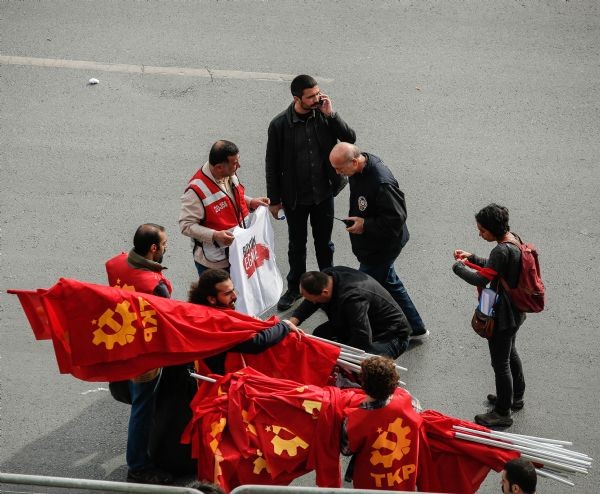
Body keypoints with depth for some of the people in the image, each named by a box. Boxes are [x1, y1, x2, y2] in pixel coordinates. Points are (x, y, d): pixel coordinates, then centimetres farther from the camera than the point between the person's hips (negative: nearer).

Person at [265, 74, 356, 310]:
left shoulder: (324, 115, -11)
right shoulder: (280, 125, -17)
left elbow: (350, 139, -13)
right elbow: (272, 164, -9)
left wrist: (331, 115, -24)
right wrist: (274, 200, -3)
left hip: (323, 193, 2)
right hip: (295, 197, -2)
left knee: (324, 242, 18)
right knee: (297, 245, 17)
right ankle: (295, 288, 36)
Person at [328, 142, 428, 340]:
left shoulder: (381, 183, -36)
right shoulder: (360, 168, -5)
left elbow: (396, 218, -29)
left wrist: (365, 225, -25)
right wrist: (355, 219, 6)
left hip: (381, 248, -10)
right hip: (369, 243, 10)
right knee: (389, 283, 23)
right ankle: (415, 328, 38)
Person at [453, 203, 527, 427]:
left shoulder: (501, 251, -31)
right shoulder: (514, 239, 0)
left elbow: (481, 279, -32)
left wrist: (458, 266, -16)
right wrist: (472, 258, 6)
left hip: (502, 316, -10)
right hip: (515, 311, 10)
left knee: (500, 363, 5)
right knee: (510, 352, 29)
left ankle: (503, 413, 19)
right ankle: (516, 397, 47)